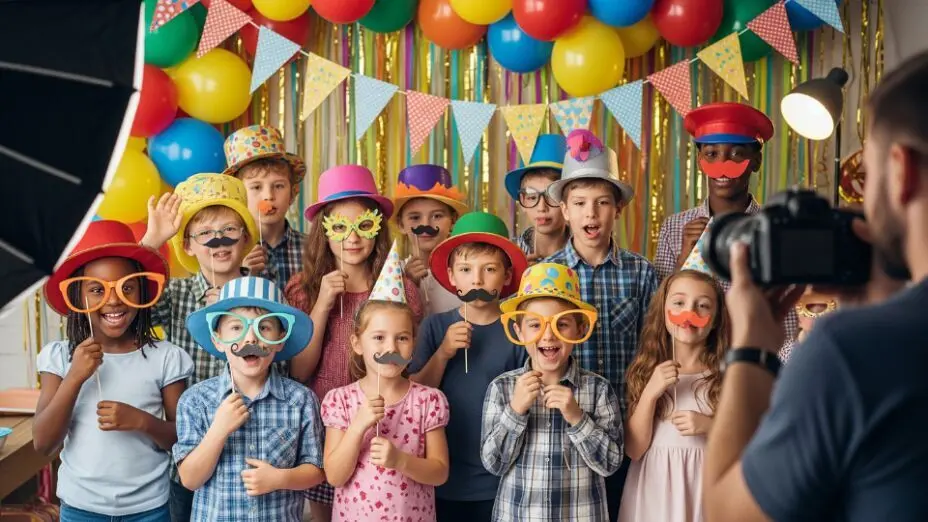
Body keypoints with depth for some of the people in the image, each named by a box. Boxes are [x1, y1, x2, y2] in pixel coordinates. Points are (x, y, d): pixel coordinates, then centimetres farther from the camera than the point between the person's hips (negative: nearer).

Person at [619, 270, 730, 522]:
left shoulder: (728, 373, -4)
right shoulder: (644, 371, -1)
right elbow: (634, 449, -6)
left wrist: (710, 426, -16)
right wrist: (650, 394, -16)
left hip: (706, 486, -1)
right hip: (654, 487, 1)